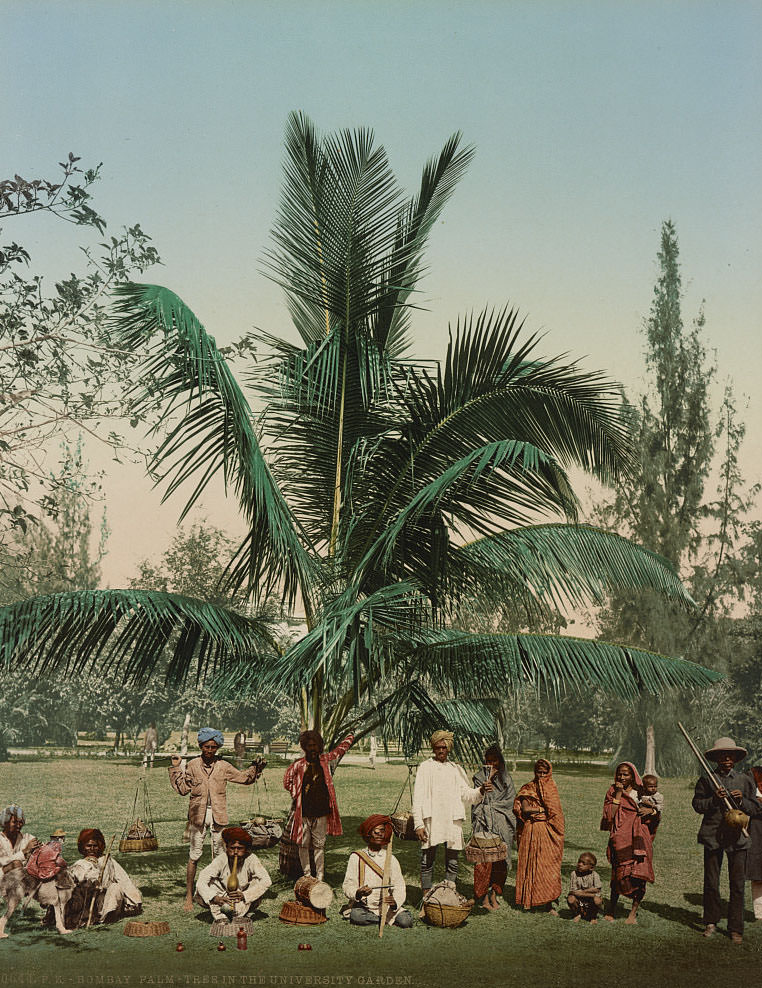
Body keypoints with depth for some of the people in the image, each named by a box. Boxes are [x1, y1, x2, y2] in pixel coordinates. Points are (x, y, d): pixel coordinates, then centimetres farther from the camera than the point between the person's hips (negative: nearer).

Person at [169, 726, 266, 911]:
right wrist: (176, 768, 0)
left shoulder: (223, 766, 7)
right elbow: (182, 788, 4)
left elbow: (243, 778, 14)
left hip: (218, 815, 1)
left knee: (220, 855, 4)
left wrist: (255, 769, -1)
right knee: (194, 855, -1)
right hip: (198, 814, -1)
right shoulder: (192, 765, 4)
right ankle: (189, 896, 6)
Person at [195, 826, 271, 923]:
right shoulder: (221, 860, -20)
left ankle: (238, 915, -24)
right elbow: (201, 882, -27)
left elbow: (267, 881, -31)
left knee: (257, 880, -27)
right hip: (223, 898, 1)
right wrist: (214, 898, -45)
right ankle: (221, 917, -27)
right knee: (210, 881, -25)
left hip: (246, 901, 0)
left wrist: (244, 895, -41)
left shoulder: (251, 859, -21)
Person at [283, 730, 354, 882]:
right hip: (303, 812, -2)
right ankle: (307, 875, 13)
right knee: (303, 844, 3)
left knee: (319, 845, 5)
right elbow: (287, 782, 7)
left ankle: (320, 878, 9)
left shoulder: (325, 760, 6)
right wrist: (296, 795, 1)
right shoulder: (298, 765, -2)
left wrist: (350, 738, 28)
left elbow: (341, 750, 21)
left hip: (321, 812, 2)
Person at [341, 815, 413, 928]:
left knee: (406, 922, -25)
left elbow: (399, 886, 0)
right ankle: (386, 920, -11)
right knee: (356, 916, -33)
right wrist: (358, 893, -25)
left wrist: (395, 901, -22)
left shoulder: (390, 859, 6)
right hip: (363, 905, 0)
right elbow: (348, 885, -2)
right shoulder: (356, 858, 2)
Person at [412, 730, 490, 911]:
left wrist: (480, 791, -4)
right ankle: (426, 901, 7)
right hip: (431, 820, -3)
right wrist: (418, 824, -9)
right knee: (427, 862, 0)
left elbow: (466, 794, 17)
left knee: (452, 863, 4)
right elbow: (418, 798, 0)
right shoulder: (425, 767, 5)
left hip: (452, 820, 3)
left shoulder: (456, 769, 17)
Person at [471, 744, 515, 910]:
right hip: (485, 823, -3)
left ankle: (494, 894, 9)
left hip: (502, 824, 3)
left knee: (500, 859, -1)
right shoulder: (480, 776, 6)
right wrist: (489, 779, -12)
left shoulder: (506, 779, 13)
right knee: (485, 858, -9)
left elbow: (511, 800, 5)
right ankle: (483, 897, -5)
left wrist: (492, 806, -3)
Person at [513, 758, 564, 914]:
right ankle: (529, 900, 9)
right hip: (530, 832, 1)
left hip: (548, 831, -1)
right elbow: (525, 809, -4)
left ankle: (552, 903, -12)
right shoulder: (528, 788, 9)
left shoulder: (552, 788, 9)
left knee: (549, 865, -9)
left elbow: (555, 812, -1)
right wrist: (543, 809, -5)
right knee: (530, 864, 1)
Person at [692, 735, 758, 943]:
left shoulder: (745, 781, 10)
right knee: (711, 883, 5)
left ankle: (736, 929, 6)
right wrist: (714, 799, -14)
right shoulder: (706, 780, 6)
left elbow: (754, 809, 8)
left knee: (738, 885, -2)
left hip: (737, 837, 1)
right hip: (713, 836, 0)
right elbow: (697, 805, 2)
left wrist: (741, 801, -11)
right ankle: (711, 922, 22)